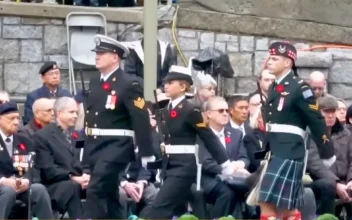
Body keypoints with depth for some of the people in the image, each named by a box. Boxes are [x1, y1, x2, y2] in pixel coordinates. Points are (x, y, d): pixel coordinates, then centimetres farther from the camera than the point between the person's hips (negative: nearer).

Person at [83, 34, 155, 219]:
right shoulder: (94, 83, 13)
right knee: (108, 194, 13)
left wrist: (147, 154, -14)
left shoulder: (129, 84, -10)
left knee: (95, 190, -19)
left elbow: (141, 120, -12)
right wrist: (85, 150, 19)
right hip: (94, 146, 8)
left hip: (116, 146, -8)